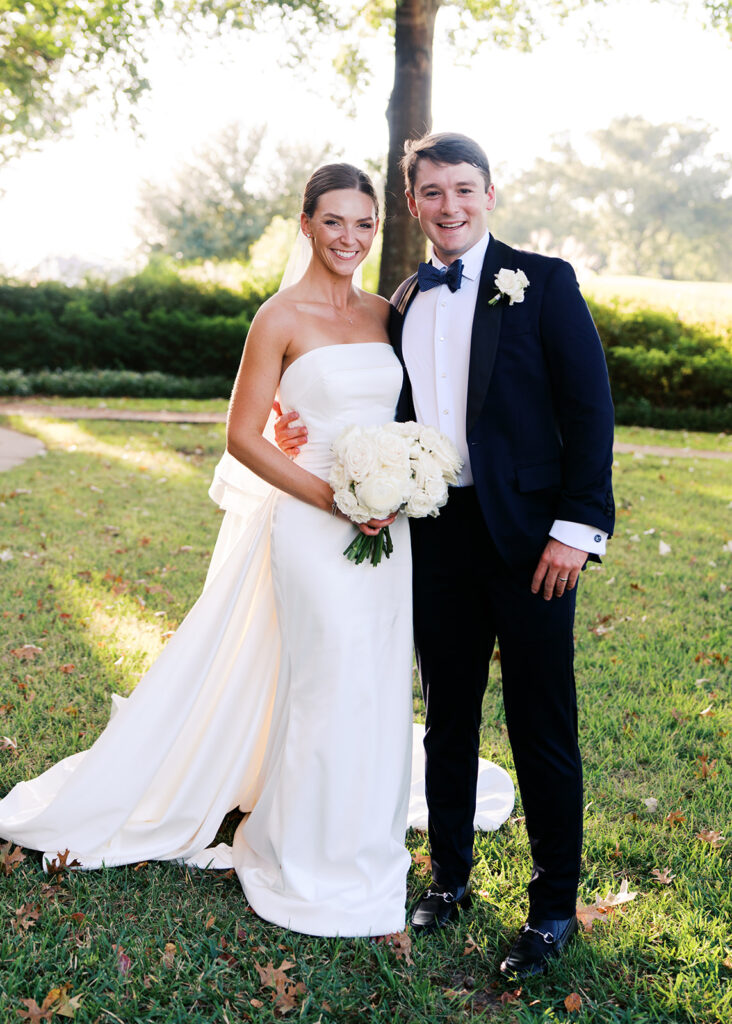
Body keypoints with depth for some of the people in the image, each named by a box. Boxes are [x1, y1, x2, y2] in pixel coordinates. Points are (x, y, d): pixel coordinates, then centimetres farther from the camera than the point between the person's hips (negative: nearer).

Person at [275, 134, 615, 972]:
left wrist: (578, 527, -14)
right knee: (447, 715, 16)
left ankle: (553, 907, 21)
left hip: (528, 535, -4)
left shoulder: (543, 282, -3)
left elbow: (589, 407, -7)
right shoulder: (402, 305, 13)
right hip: (437, 534, 5)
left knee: (541, 727, 3)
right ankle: (449, 875, 34)